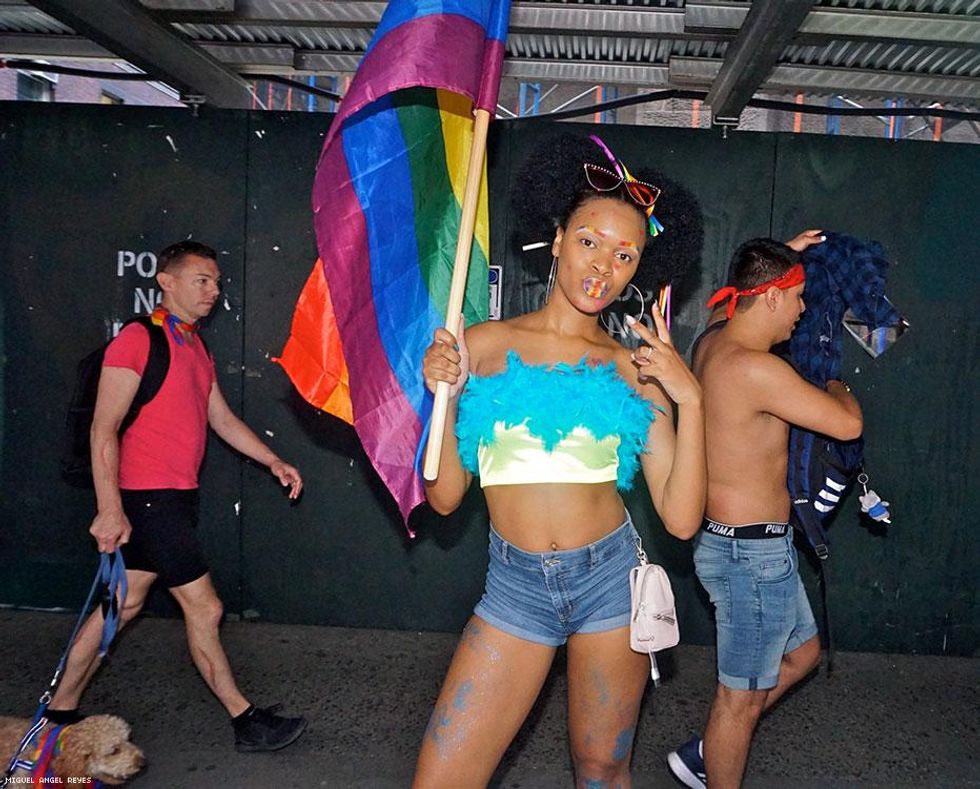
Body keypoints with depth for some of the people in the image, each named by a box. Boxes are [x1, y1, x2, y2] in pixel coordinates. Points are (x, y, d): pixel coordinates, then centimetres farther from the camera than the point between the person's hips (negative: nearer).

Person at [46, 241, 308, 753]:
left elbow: (222, 420, 20)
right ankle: (245, 721, 10)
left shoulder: (196, 349, 16)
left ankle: (61, 710, 29)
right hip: (150, 497, -9)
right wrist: (110, 509, -19)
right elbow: (104, 430, -15)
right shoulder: (138, 339, -11)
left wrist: (274, 462, 12)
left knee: (124, 603, 15)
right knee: (203, 607, -2)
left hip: (175, 497, 9)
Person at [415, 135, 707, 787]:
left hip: (610, 575, 1)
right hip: (516, 583, 0)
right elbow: (445, 497, -1)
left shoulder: (636, 372, 1)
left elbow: (681, 519, -6)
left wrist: (690, 400, -14)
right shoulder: (482, 346, -1)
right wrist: (447, 397, -13)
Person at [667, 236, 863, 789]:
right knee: (744, 696, 7)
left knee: (803, 652, 25)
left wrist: (782, 257, 22)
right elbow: (848, 424, -21)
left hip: (730, 538, 10)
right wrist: (839, 389, 1)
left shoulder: (712, 342, 4)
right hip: (752, 550, -10)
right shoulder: (756, 369, -26)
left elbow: (750, 303, 30)